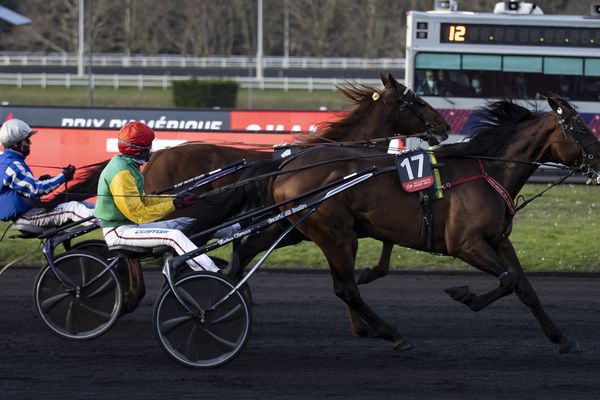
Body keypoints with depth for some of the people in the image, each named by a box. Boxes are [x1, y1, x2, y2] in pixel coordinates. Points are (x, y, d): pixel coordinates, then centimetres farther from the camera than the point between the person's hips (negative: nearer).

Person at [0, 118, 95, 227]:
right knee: (72, 208, -18)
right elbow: (35, 190, -25)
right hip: (23, 216, -10)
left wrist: (39, 181, 5)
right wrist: (63, 177, -18)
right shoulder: (12, 165, -21)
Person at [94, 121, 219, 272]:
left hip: (129, 225, 11)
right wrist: (174, 204, -15)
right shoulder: (122, 174, -21)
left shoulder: (127, 166, 10)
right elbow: (138, 215, -21)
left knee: (185, 223, 8)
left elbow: (142, 199, 15)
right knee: (175, 236, -23)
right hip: (118, 231, -11)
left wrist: (177, 199, 6)